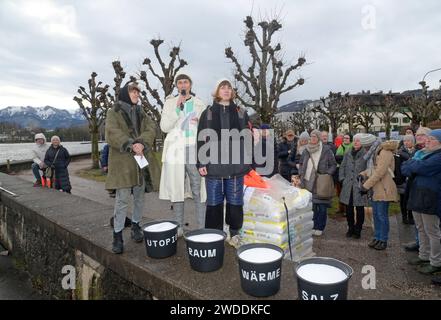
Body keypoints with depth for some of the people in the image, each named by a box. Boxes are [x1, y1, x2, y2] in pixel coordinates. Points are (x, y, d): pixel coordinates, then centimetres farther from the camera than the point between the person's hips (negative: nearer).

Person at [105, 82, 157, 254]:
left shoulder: (141, 113, 17)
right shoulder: (114, 112, 3)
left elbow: (150, 128, 0)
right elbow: (112, 133, -13)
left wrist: (142, 143, -19)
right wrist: (131, 146, -24)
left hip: (142, 159, 5)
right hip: (122, 162, -5)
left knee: (139, 196, 11)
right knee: (122, 199, -6)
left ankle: (135, 226, 28)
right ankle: (117, 235, 3)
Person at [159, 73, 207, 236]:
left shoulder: (200, 104, 11)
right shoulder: (170, 103, 10)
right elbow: (164, 127, -1)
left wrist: (200, 122, -7)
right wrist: (177, 108, -9)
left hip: (195, 152, 0)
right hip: (175, 152, 0)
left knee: (199, 191, -4)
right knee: (176, 191, 4)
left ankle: (201, 228, 4)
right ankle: (179, 227, 16)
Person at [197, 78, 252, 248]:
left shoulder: (241, 113, 11)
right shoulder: (207, 113, 8)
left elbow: (248, 138, 8)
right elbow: (201, 139, 3)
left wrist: (249, 162, 2)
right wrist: (201, 163, -5)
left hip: (235, 165, 1)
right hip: (213, 165, -1)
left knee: (235, 201, 7)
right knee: (214, 201, 6)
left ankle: (234, 234, 21)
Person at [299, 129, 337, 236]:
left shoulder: (326, 150, -2)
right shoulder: (306, 150, 10)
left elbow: (333, 165, 3)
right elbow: (301, 164, 21)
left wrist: (327, 174, -10)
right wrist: (301, 174, 7)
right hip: (308, 182, 4)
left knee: (322, 206, 1)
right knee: (311, 205, 7)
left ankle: (320, 228, 14)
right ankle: (312, 226, 20)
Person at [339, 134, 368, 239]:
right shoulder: (348, 154, 10)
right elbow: (342, 167, 14)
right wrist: (342, 178, 5)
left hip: (360, 186, -4)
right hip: (348, 186, 4)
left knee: (359, 209, 6)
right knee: (348, 208, 10)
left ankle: (358, 230, 19)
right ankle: (351, 228, 25)